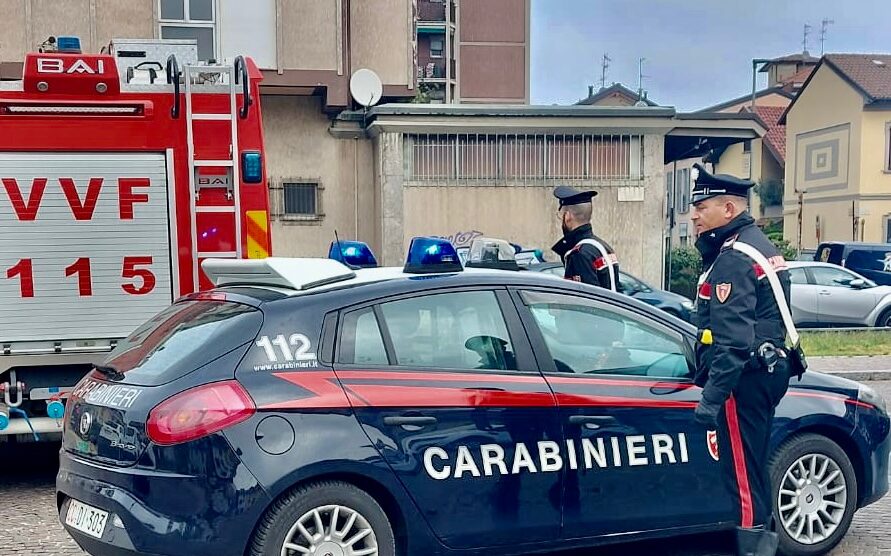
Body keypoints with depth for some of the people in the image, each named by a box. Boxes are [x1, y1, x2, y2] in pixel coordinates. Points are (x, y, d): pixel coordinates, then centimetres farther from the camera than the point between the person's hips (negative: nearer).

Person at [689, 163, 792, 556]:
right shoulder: (758, 244, 15)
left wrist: (712, 396, -27)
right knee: (754, 463, 18)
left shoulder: (733, 258, -17)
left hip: (743, 376, -11)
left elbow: (733, 339, -26)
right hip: (766, 370, 11)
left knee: (742, 468, -4)